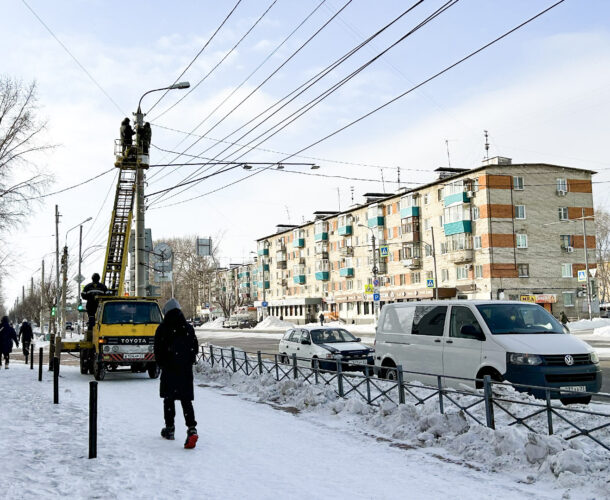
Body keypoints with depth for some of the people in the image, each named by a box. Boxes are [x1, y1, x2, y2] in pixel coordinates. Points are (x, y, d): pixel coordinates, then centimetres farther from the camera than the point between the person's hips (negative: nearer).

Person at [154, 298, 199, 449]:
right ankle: (192, 429, -15)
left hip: (169, 370, -2)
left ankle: (169, 428, 22)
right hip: (186, 370, 2)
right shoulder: (188, 328, 3)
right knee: (186, 399, 2)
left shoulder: (162, 329, -6)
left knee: (169, 399, 13)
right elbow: (195, 348, 7)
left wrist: (162, 364, 10)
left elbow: (158, 351, -5)